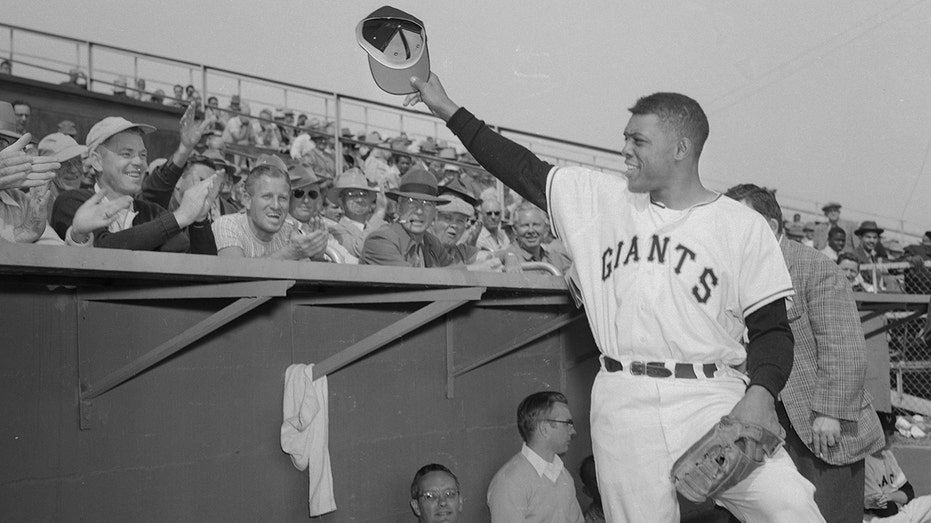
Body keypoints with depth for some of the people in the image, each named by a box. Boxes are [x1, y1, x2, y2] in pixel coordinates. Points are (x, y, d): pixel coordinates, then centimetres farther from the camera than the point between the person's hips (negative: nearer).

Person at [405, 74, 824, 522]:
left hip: (715, 400, -2)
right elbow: (525, 171, 14)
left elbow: (771, 328, 1)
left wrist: (760, 394, -17)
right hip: (623, 406, 2)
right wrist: (449, 111, 15)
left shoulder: (743, 227, 1)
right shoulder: (599, 198, 10)